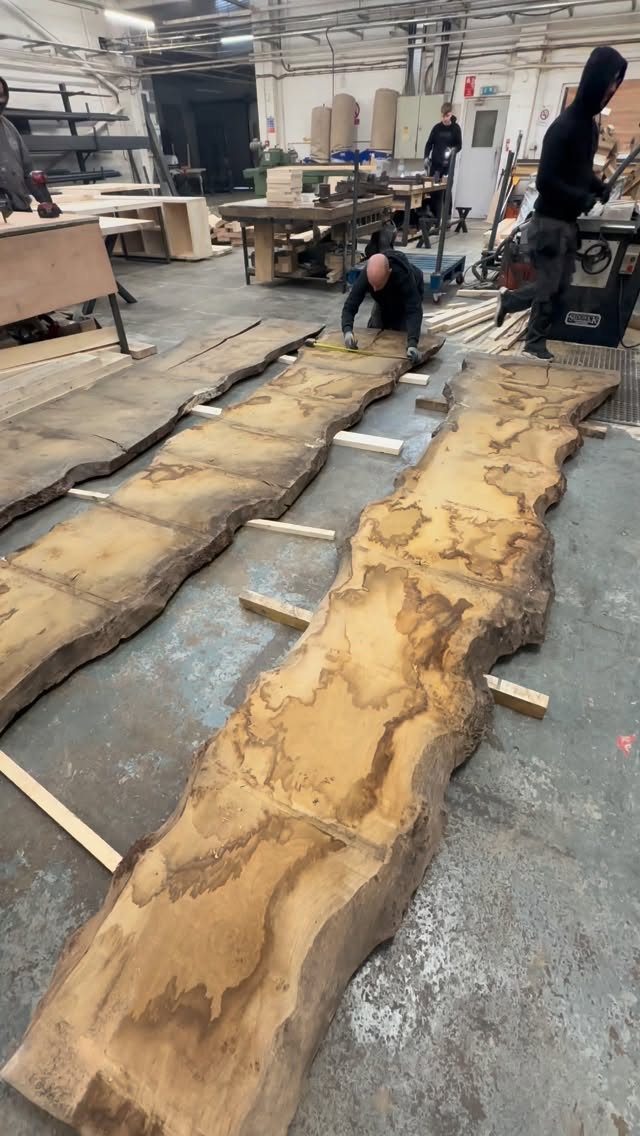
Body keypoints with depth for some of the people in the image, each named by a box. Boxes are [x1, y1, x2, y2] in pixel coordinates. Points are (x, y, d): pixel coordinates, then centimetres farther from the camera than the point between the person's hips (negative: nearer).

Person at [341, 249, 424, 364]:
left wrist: (412, 344, -66)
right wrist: (348, 331, -58)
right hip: (384, 299, 3)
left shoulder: (404, 276, -46)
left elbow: (414, 311, -50)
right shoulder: (366, 275, -38)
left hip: (409, 296, -3)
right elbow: (350, 306, -37)